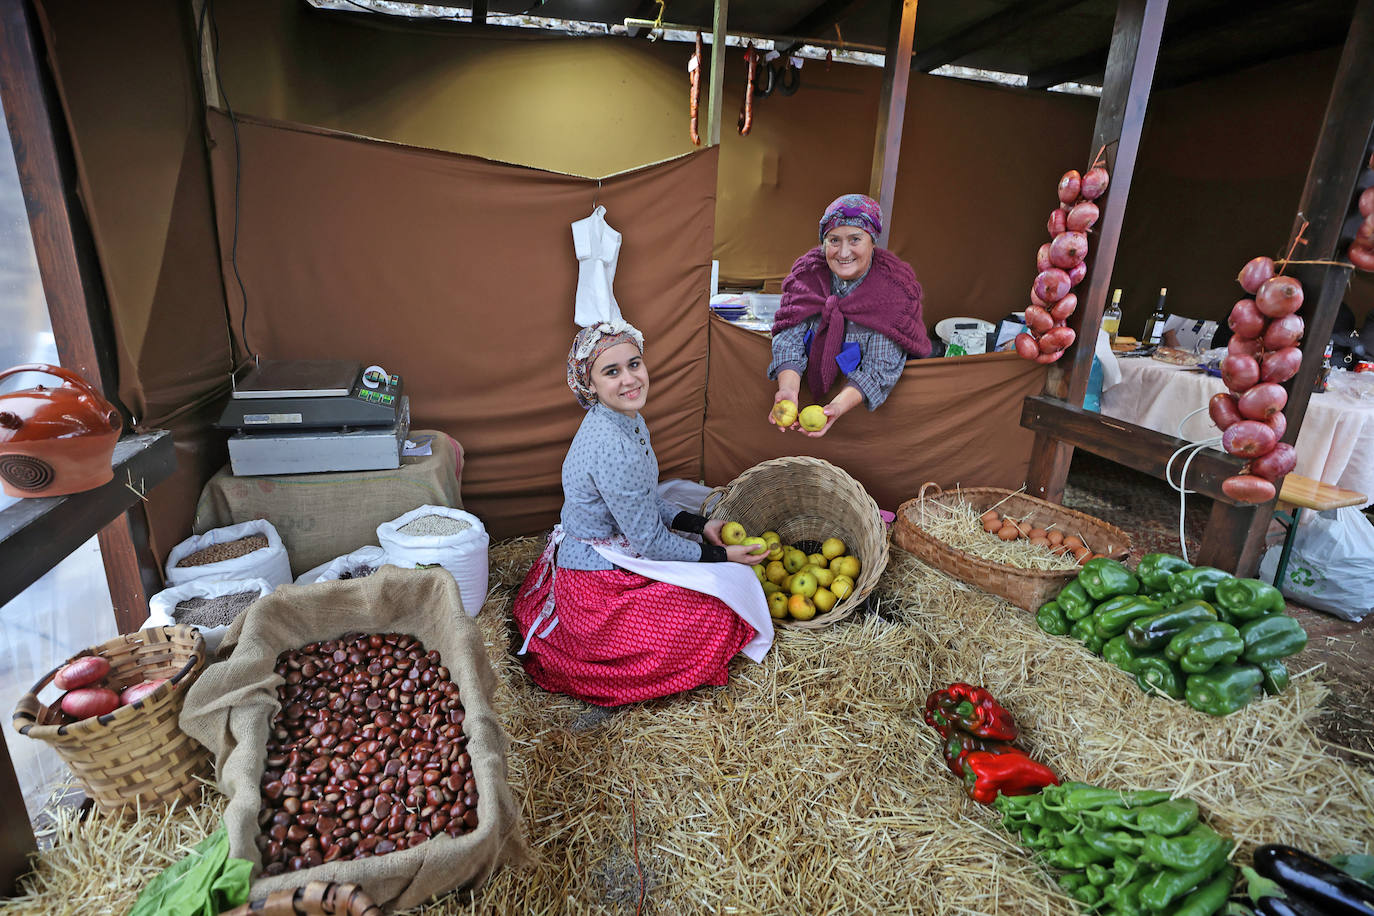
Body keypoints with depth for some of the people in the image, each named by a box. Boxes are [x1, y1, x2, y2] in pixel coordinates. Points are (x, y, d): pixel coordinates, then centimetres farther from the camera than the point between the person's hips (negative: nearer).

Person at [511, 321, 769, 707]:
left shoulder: (629, 419, -1)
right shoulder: (612, 447, -31)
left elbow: (645, 500, 11)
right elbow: (651, 542, -23)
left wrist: (699, 526, 3)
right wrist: (720, 555, -11)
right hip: (597, 584, -9)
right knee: (719, 608, -4)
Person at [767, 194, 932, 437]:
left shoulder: (894, 288, -15)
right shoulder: (808, 272, -7)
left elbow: (880, 369, -20)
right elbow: (789, 337, -15)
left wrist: (837, 407, -38)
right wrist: (788, 389, -35)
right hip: (812, 387, 3)